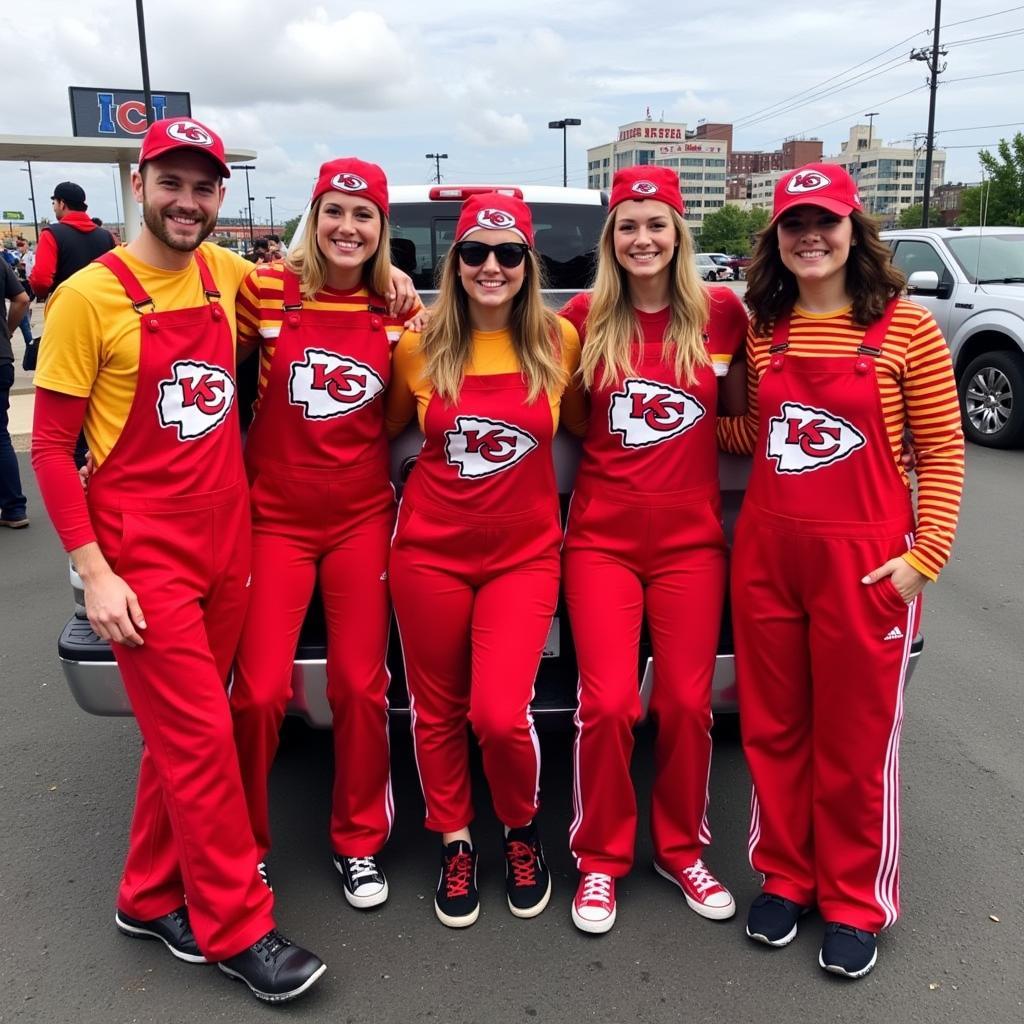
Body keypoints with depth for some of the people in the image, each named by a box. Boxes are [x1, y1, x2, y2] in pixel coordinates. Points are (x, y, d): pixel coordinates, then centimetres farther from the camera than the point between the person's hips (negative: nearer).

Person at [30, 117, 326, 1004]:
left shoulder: (225, 273, 6)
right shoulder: (90, 298, -9)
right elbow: (52, 444, -7)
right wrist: (93, 571, -14)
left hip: (226, 545, 6)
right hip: (144, 558, -5)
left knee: (185, 733, 13)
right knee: (200, 738, -3)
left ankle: (151, 897, 31)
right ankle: (238, 927, 13)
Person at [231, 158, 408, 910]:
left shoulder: (396, 309, 2)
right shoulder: (267, 290, -5)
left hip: (364, 518, 2)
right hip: (275, 517, -2)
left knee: (361, 687, 8)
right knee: (260, 691, -1)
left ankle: (360, 843, 27)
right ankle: (245, 846, 24)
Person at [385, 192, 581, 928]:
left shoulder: (560, 341, -3)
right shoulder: (420, 347, -2)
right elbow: (386, 431, 13)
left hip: (523, 553, -1)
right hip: (430, 551, 1)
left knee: (501, 715, -9)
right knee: (437, 710, 10)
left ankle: (522, 831, 24)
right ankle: (455, 842, 34)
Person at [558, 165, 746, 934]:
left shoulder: (721, 313, 1)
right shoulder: (585, 318, 1)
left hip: (691, 539, 1)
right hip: (601, 539, 0)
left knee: (687, 704, 6)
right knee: (608, 706, -3)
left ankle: (682, 849, 29)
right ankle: (601, 860, 19)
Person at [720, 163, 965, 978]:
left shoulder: (905, 327, -5)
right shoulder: (762, 331, 7)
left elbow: (942, 450, -4)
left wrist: (925, 554, -11)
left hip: (863, 559, -4)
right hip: (765, 554, 4)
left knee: (855, 740, 9)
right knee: (774, 729, 14)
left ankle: (856, 904, 29)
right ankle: (784, 878, 34)